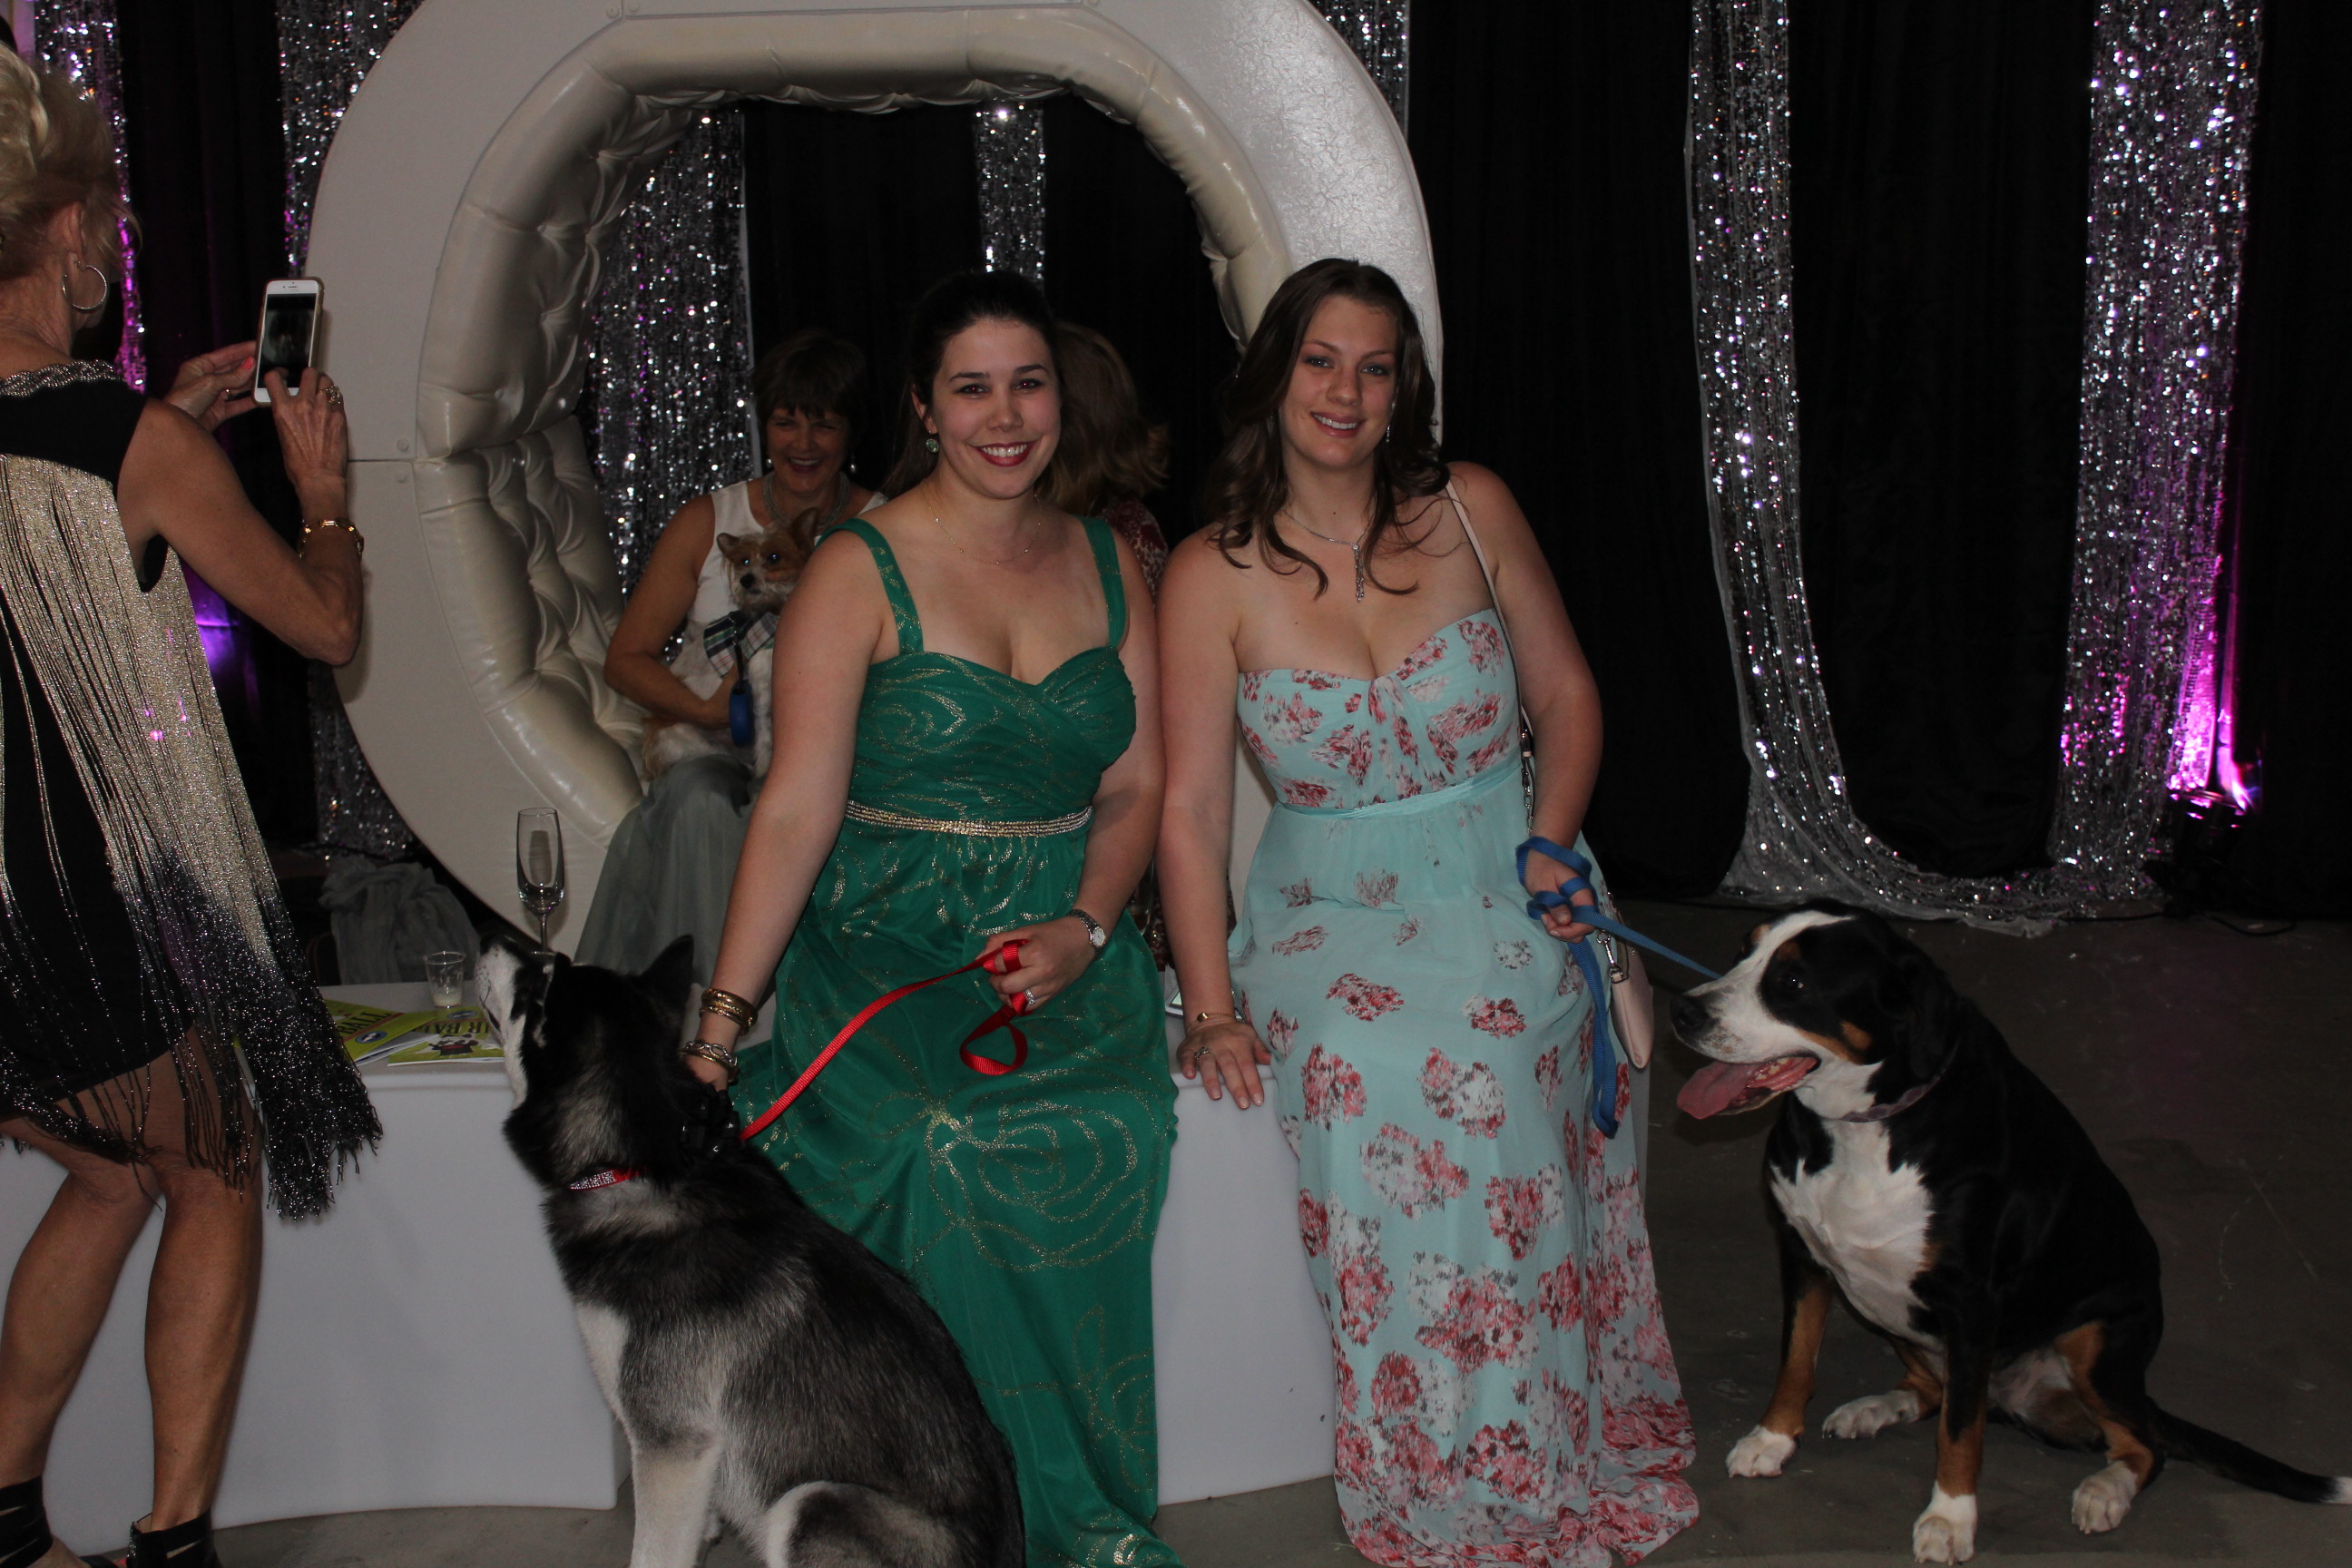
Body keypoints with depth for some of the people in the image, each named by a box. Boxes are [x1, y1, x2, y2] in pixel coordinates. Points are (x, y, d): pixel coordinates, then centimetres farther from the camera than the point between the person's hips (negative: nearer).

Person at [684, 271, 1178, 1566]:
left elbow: (1136, 786, 6)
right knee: (939, 1284, 1)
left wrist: (1084, 932, -11)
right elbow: (795, 810, -12)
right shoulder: (861, 570, -7)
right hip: (891, 988, -3)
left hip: (1074, 985, 4)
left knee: (1072, 1299, 9)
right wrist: (721, 1019, -17)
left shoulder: (1107, 564, 7)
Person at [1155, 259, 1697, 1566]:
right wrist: (1212, 1005, -11)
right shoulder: (1214, 574, -1)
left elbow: (1569, 695, 11)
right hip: (1332, 909, -1)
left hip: (1501, 887, 1)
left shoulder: (1472, 510, 4)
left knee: (1475, 1068, -27)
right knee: (1367, 1070, -28)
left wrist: (1551, 847, -5)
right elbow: (1192, 806, -3)